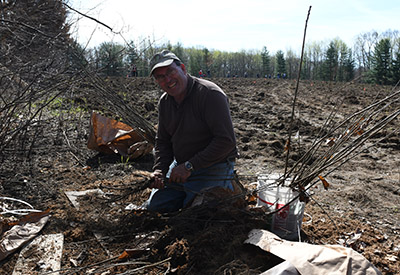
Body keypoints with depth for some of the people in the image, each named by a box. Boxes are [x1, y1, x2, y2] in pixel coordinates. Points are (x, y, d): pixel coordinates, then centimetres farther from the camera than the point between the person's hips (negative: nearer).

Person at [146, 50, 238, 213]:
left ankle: (227, 188, 11)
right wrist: (159, 170, -6)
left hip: (213, 168, -7)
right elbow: (162, 141, 13)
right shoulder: (164, 102, 3)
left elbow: (226, 141, -26)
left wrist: (190, 166, -24)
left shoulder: (210, 94, -21)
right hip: (180, 166, 7)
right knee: (154, 206, 6)